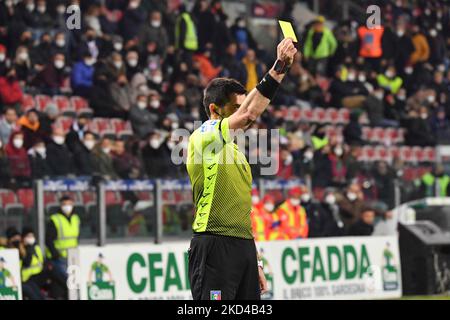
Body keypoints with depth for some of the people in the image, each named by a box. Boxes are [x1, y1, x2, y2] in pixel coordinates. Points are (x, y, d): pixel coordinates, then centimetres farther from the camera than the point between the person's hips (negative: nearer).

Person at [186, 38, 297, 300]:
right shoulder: (203, 136, -4)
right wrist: (278, 67, -25)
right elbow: (249, 114, -22)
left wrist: (255, 264, 21)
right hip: (214, 246, -9)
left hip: (244, 248, 9)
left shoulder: (235, 150, 23)